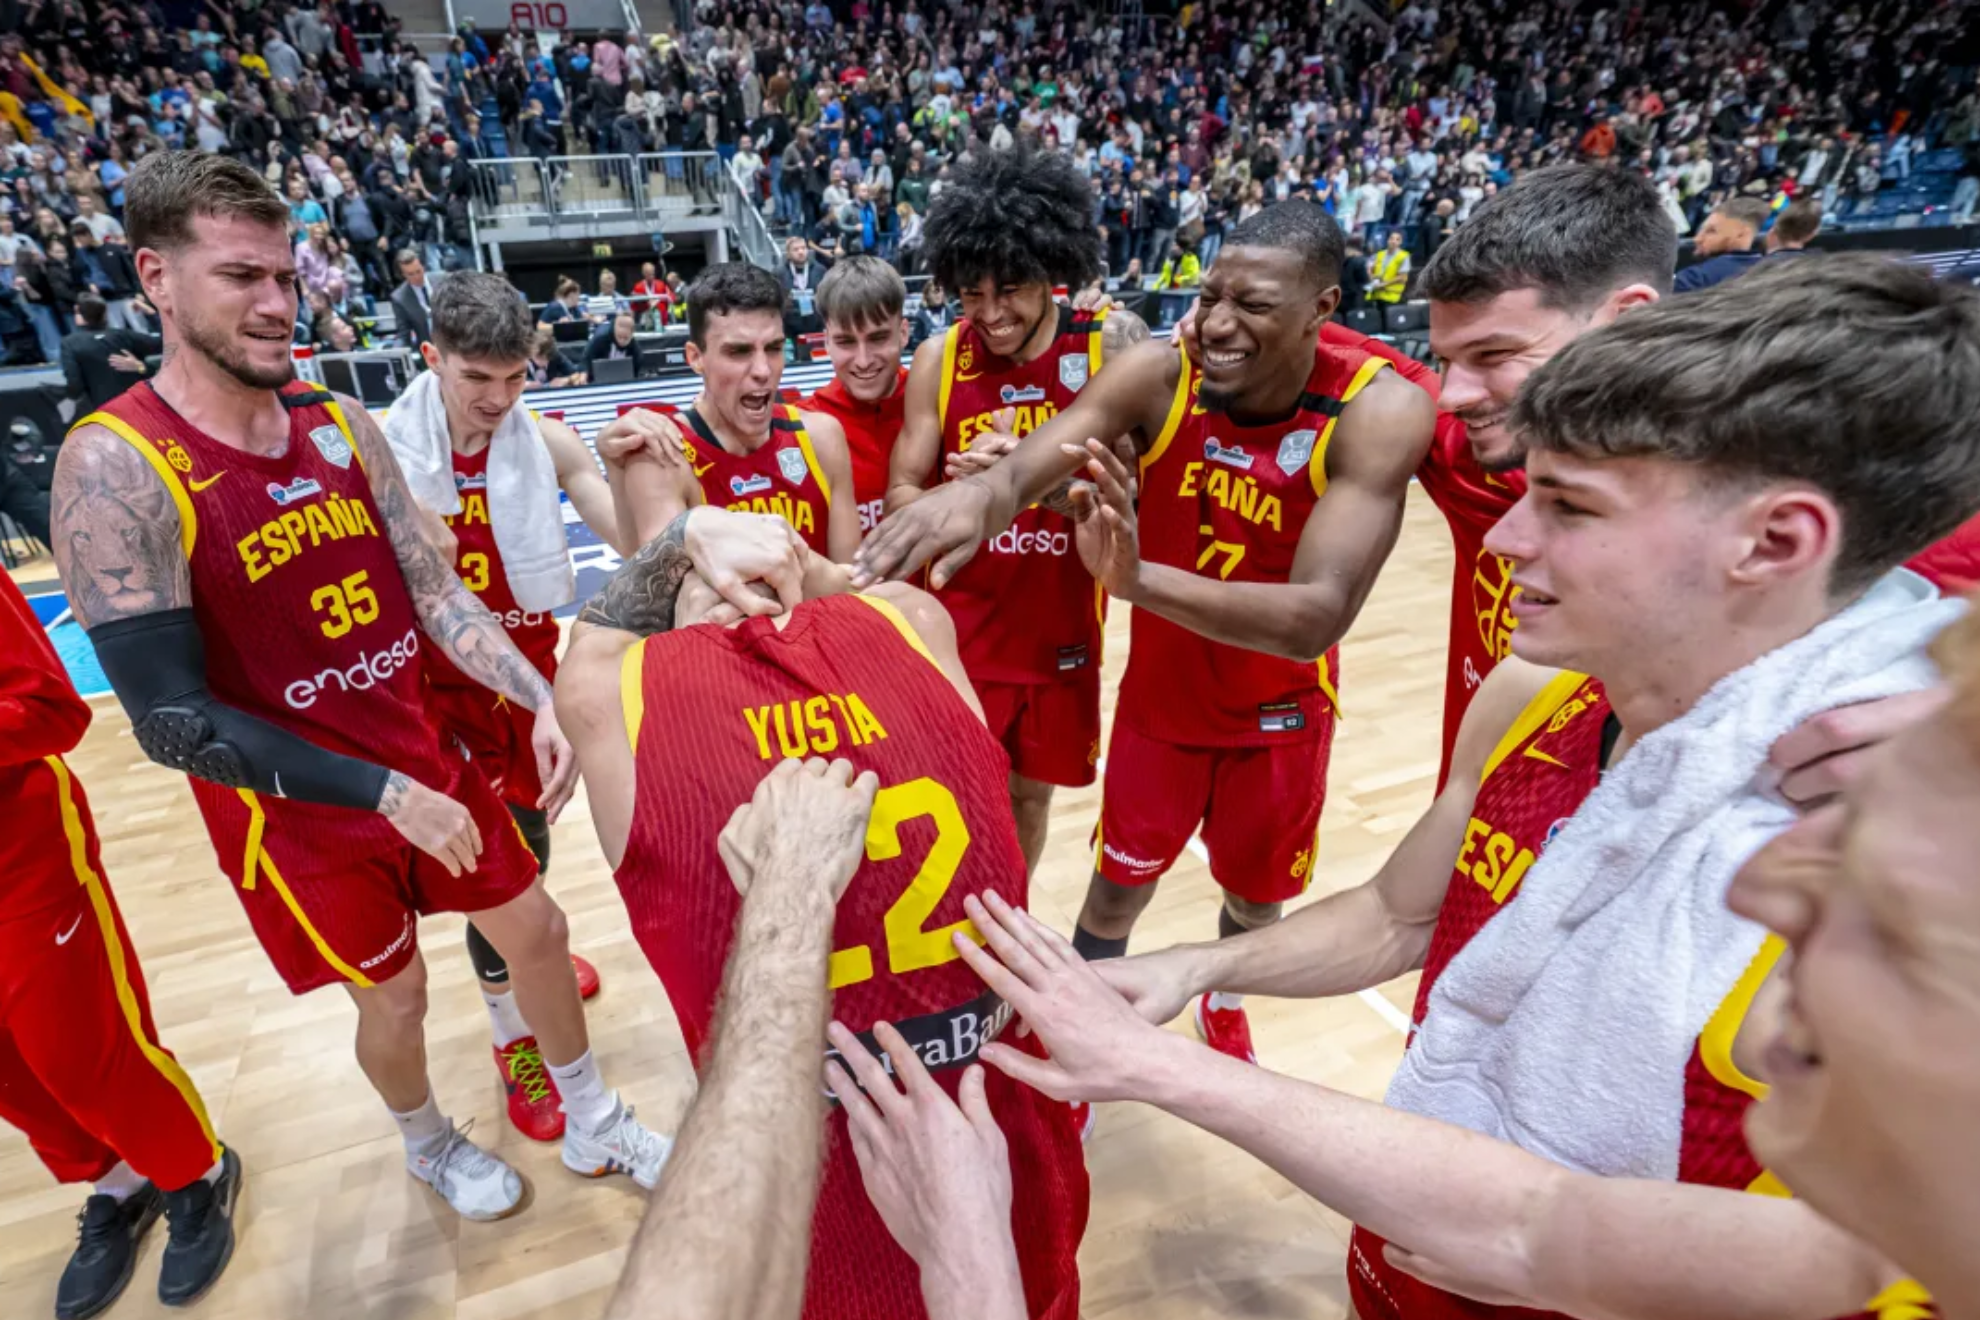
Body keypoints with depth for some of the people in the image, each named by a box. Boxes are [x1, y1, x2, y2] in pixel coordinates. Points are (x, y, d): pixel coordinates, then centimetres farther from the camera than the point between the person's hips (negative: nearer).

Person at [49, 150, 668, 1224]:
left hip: (423, 758, 5)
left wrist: (542, 701, -15)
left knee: (535, 928, 14)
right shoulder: (114, 467, -19)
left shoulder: (343, 427, -2)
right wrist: (382, 793, -24)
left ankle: (592, 1126, 39)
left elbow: (433, 591, -1)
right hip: (292, 810, -5)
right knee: (394, 994, 14)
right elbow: (171, 721, -21)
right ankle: (428, 1147, 48)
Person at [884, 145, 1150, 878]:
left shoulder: (1111, 342, -9)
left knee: (1031, 794, 18)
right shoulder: (940, 358, -7)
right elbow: (900, 497, -5)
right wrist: (960, 492, -27)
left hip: (1061, 628, 1)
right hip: (958, 630, 0)